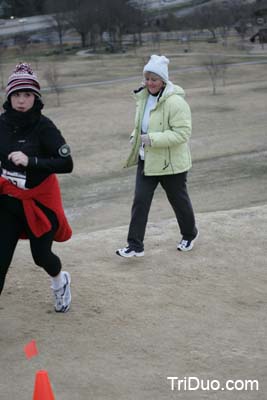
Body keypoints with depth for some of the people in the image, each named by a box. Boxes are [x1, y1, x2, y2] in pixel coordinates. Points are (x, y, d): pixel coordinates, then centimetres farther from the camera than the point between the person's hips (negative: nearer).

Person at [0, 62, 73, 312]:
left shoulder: (43, 127, -17)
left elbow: (67, 164, -23)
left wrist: (30, 161, -31)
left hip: (40, 200, -3)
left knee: (41, 254, 10)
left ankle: (60, 280, 46)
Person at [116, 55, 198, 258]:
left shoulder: (175, 102, -21)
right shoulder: (143, 97, 5)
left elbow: (182, 133, -25)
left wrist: (153, 139, -30)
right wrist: (136, 136, 2)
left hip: (171, 162, -6)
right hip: (146, 160, 6)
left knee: (179, 200, 14)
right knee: (140, 201, 0)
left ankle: (189, 234, 39)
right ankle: (135, 245, 4)